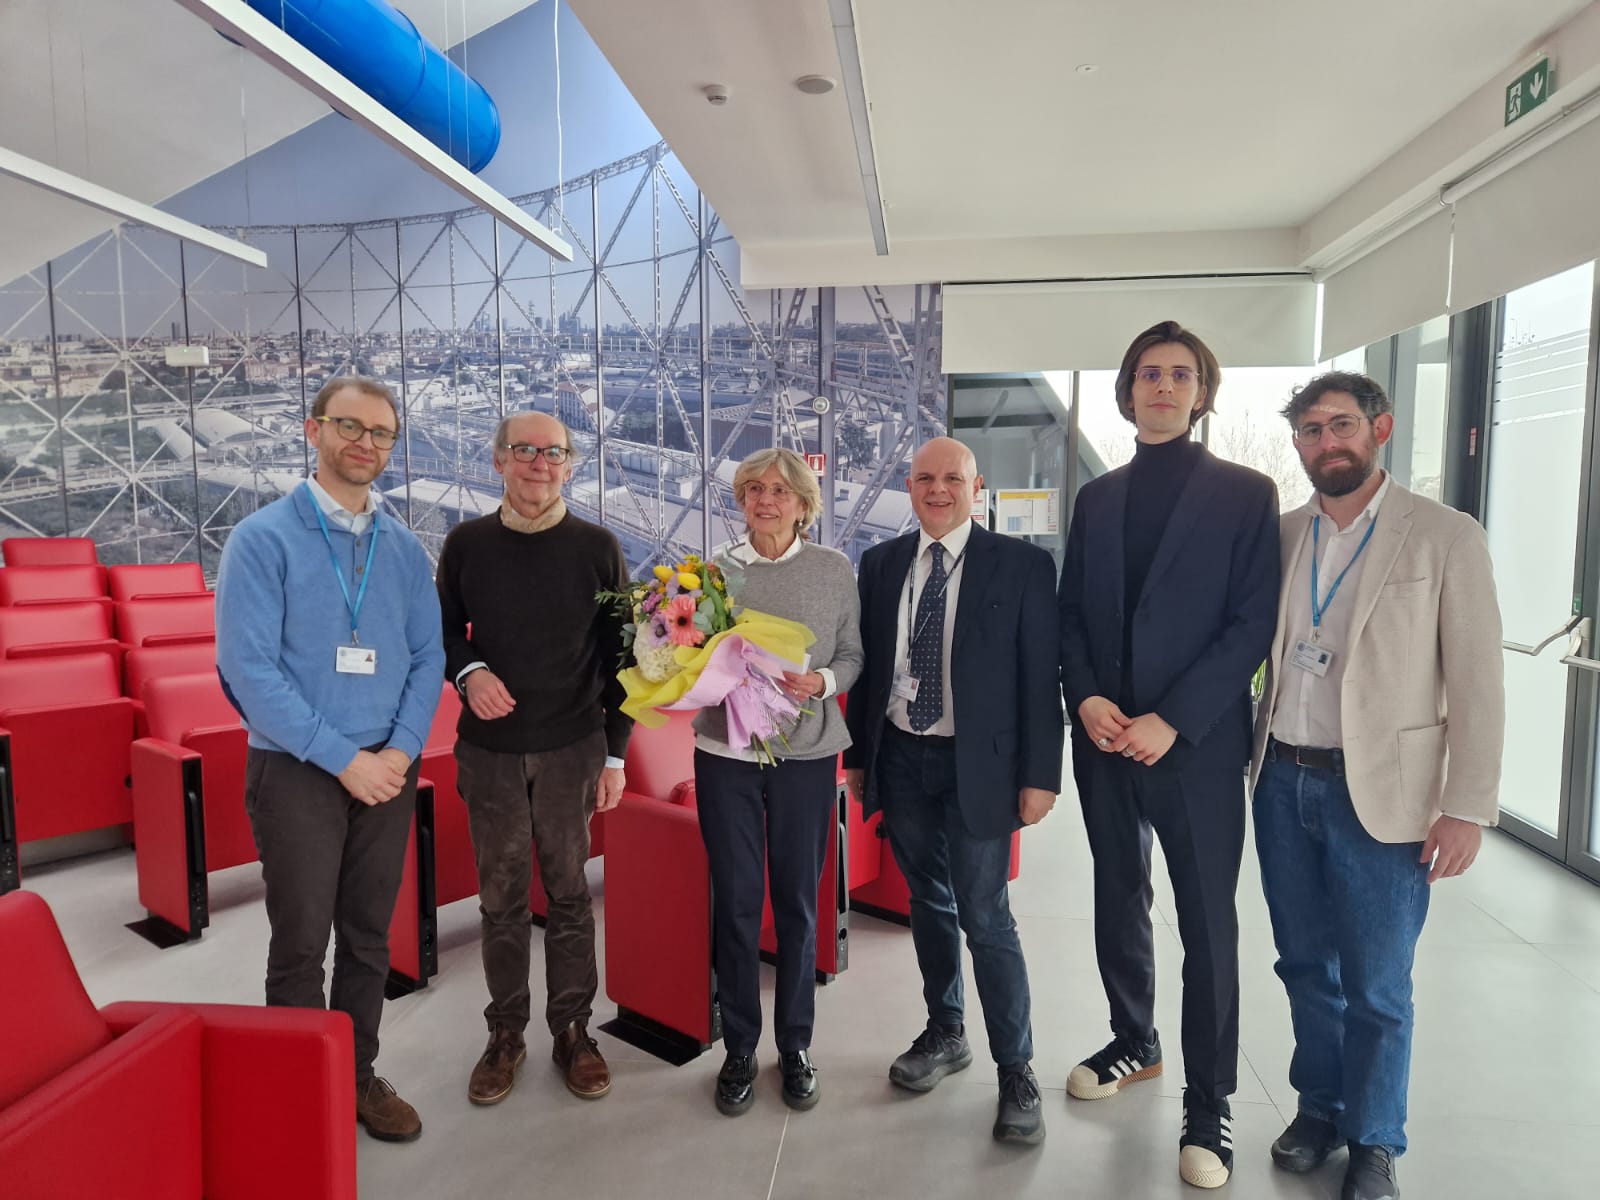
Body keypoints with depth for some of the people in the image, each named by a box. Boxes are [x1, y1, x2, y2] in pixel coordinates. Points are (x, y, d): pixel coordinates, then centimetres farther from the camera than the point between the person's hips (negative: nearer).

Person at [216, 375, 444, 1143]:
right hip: (297, 771, -4)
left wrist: (400, 751, -11)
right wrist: (344, 759, -16)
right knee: (301, 945, 6)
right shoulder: (262, 538, -7)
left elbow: (427, 657, 4)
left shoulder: (405, 548, 6)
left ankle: (358, 1077, 32)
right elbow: (249, 670, -14)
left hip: (388, 770, 4)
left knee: (369, 940, 14)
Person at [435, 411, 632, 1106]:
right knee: (501, 897, 10)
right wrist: (469, 671, -11)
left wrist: (616, 754, -1)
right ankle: (505, 1033, 27)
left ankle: (572, 1030, 25)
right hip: (489, 749, 1)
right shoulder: (466, 544, 2)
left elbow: (617, 658, 1)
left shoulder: (597, 548, -2)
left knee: (568, 894, 8)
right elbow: (444, 629, 12)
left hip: (572, 749, -1)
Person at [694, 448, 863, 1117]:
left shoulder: (835, 570, 1)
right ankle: (739, 1047, 27)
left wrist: (819, 681, -14)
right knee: (735, 903, 8)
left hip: (807, 756, 0)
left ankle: (795, 1044, 30)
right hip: (725, 753, 0)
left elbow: (853, 656, 4)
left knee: (798, 903, 11)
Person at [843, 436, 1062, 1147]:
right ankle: (945, 1034, 37)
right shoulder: (880, 565, 5)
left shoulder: (1021, 565, -6)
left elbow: (1040, 676, -6)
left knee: (986, 919, 0)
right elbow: (868, 664, 9)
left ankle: (1015, 1072, 19)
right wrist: (859, 754, 9)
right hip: (900, 760, 4)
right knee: (928, 903, 17)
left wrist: (1040, 774, -9)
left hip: (977, 766, -4)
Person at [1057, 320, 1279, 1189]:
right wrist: (1086, 699, -8)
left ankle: (1209, 1104, 21)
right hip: (1105, 740, 4)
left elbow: (1253, 625, -9)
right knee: (1119, 903, 17)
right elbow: (1072, 614, 9)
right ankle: (1134, 1042, 38)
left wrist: (1172, 720, -16)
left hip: (1197, 744, -4)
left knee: (1207, 924, 5)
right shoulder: (1096, 497, 10)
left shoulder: (1245, 493, -2)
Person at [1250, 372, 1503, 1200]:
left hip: (1379, 792, -3)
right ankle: (1318, 1107, 37)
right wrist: (1250, 752, 1)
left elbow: (1477, 684, -7)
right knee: (1306, 966, 17)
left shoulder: (1447, 538, -5)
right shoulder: (1280, 535, 6)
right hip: (1283, 783, 4)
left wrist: (1467, 808, -11)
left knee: (1375, 985, 9)